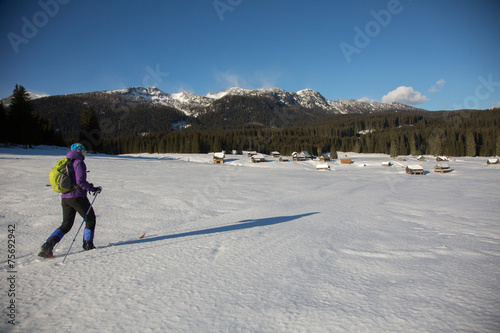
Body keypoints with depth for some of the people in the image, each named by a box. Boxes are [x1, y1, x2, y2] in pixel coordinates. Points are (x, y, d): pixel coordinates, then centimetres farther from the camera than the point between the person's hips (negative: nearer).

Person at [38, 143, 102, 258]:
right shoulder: (79, 163, -11)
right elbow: (80, 181, -21)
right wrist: (93, 189, -9)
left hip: (65, 198, 8)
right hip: (78, 197, -7)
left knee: (66, 225, 13)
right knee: (90, 218, 12)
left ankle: (47, 245, -1)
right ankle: (88, 244, 20)